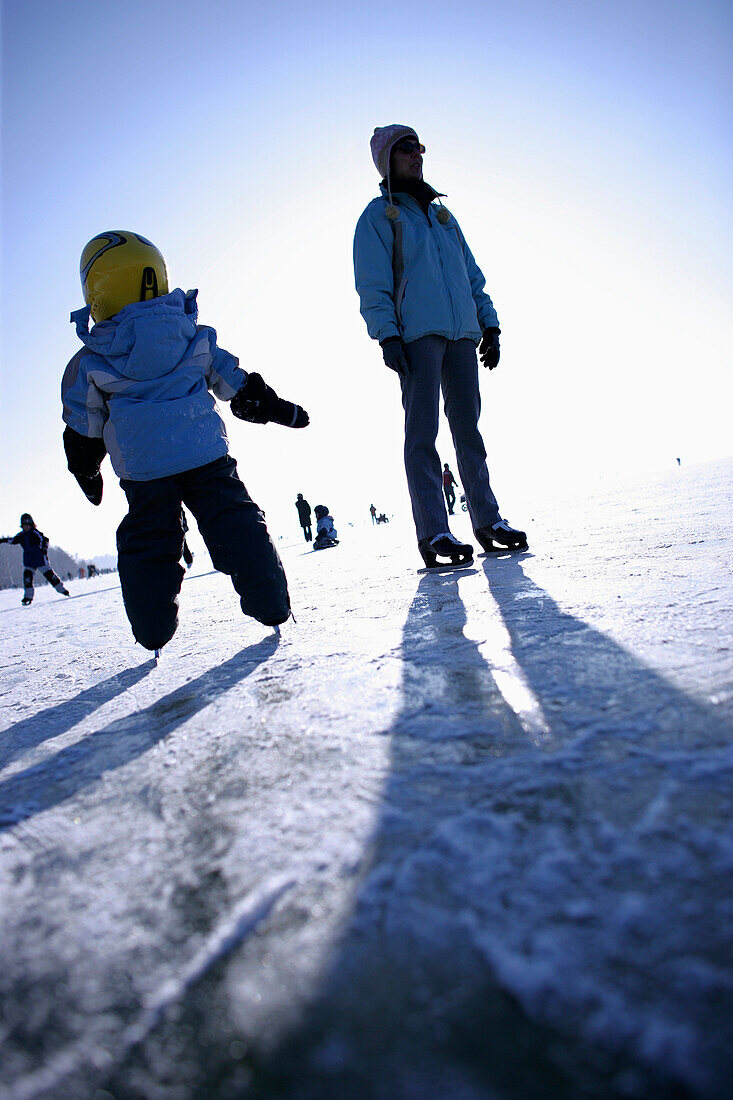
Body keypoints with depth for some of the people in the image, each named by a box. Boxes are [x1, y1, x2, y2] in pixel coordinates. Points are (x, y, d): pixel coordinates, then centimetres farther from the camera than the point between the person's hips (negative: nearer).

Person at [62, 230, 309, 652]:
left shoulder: (89, 364, 4)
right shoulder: (194, 336, 8)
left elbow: (83, 431, 9)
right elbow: (239, 385, 12)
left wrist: (87, 473, 24)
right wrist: (281, 409, 23)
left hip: (142, 469, 0)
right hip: (207, 454, 1)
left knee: (146, 541, 11)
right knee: (235, 521, 5)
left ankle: (153, 631, 13)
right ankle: (271, 604, 3)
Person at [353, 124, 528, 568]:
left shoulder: (442, 214, 27)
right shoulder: (378, 216, 10)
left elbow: (472, 275, 25)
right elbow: (372, 285, -1)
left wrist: (489, 324, 14)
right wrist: (387, 336, -14)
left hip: (461, 333, 6)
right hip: (416, 335, -5)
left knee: (468, 428, 3)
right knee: (423, 431, -12)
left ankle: (488, 520, 7)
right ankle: (434, 534, -15)